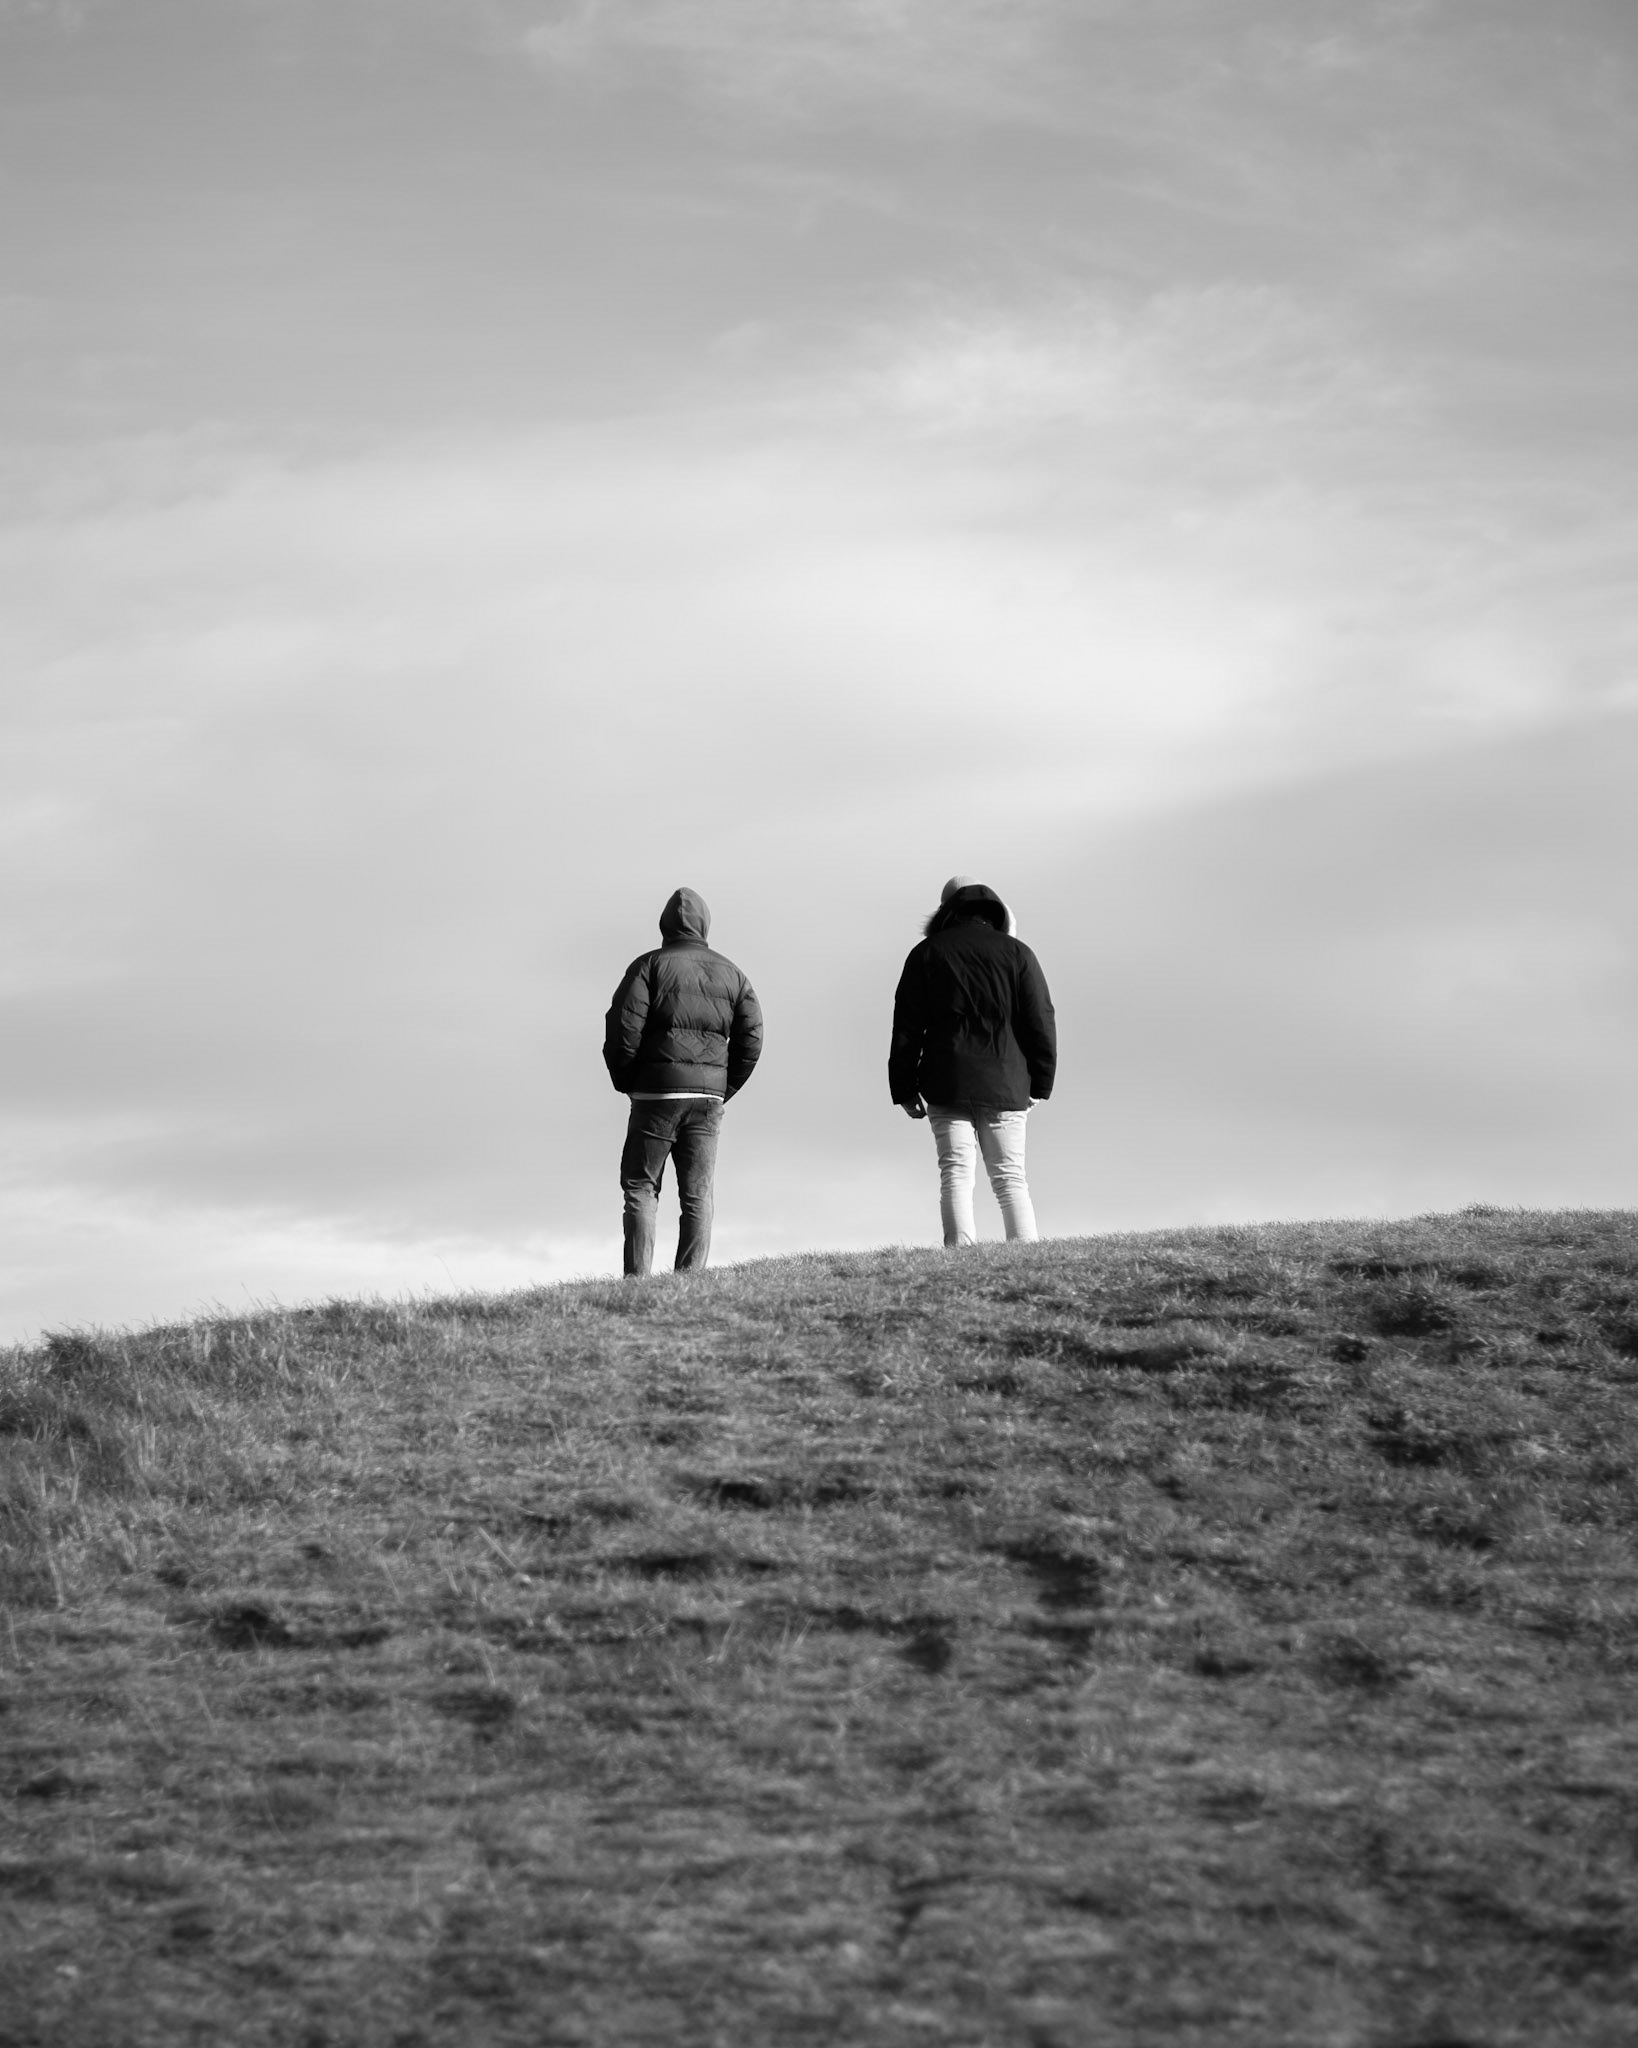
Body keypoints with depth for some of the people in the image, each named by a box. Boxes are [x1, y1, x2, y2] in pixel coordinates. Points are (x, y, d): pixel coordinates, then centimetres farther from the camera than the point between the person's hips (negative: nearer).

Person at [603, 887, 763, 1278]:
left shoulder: (649, 966, -2)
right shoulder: (730, 975, 11)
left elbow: (623, 1027, -10)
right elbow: (751, 1039, 7)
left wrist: (625, 1083, 3)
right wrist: (723, 1091, 13)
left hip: (656, 1092, -3)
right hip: (709, 1097, 3)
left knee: (640, 1187, 3)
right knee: (697, 1194, 5)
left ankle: (637, 1278, -7)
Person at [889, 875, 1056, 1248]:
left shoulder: (927, 954, 6)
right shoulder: (1016, 953, 6)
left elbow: (906, 1028, 5)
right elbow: (1041, 1022, 4)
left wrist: (904, 1090, 9)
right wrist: (1039, 1085, 10)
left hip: (946, 1086, -1)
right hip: (1005, 1085, 1)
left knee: (956, 1175, -3)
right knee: (1010, 1176, 3)